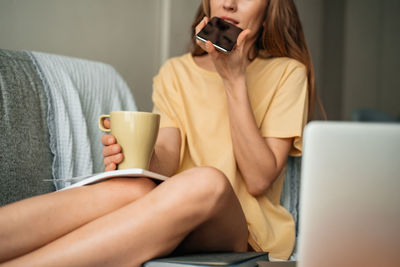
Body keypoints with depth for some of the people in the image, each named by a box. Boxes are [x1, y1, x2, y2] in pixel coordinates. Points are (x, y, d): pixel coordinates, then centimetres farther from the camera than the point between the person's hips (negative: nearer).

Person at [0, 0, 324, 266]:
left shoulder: (287, 72, 6)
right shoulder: (176, 72, 14)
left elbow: (258, 180, -5)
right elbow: (166, 163, -1)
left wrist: (235, 80, -10)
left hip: (246, 226, -2)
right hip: (172, 211, 2)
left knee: (206, 182, -37)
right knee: (132, 188, -34)